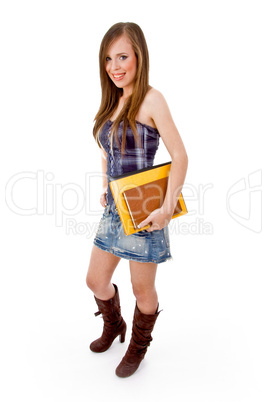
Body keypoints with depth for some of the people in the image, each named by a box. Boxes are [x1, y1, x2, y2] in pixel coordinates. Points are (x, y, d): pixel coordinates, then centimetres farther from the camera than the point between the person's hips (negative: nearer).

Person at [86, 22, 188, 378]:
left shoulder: (151, 100, -12)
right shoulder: (112, 103, 9)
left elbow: (180, 155, -16)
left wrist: (167, 209, -22)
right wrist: (104, 191, 11)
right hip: (114, 208, 7)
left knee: (142, 289, 11)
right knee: (96, 281, 17)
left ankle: (139, 346, 39)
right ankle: (113, 326, 48)